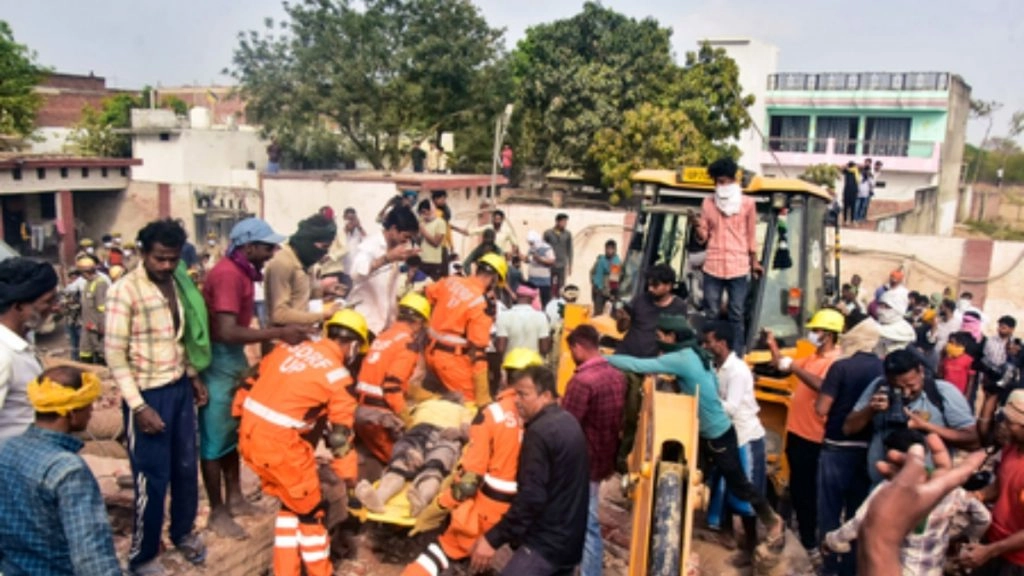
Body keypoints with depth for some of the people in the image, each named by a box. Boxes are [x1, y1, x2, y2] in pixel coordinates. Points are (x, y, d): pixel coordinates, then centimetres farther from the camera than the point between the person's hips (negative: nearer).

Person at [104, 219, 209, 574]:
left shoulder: (176, 285, 4)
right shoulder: (125, 291, -16)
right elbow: (114, 354, -16)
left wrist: (194, 376, 13)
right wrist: (138, 405, -18)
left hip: (180, 388, 6)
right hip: (148, 395, -6)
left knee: (186, 467, 18)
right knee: (153, 478, 4)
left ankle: (183, 532, 39)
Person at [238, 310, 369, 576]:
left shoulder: (289, 347, 12)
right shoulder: (339, 376, -6)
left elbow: (256, 378, 18)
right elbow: (341, 433, -2)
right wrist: (347, 473, 9)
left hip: (248, 433, 7)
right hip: (279, 442, -7)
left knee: (290, 504, 24)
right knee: (309, 510, 13)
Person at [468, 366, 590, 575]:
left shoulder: (539, 432, -20)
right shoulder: (568, 422, 11)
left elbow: (531, 497, -26)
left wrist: (492, 539, -23)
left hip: (545, 542, -10)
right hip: (571, 537, 10)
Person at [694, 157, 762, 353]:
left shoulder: (747, 203, 2)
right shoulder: (708, 203, 5)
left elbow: (751, 236, 9)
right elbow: (703, 237, 5)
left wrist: (754, 261, 8)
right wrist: (697, 227, -15)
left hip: (738, 268, -1)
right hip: (713, 267, 1)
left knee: (736, 315, 4)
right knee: (711, 314, 6)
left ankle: (737, 356, 10)